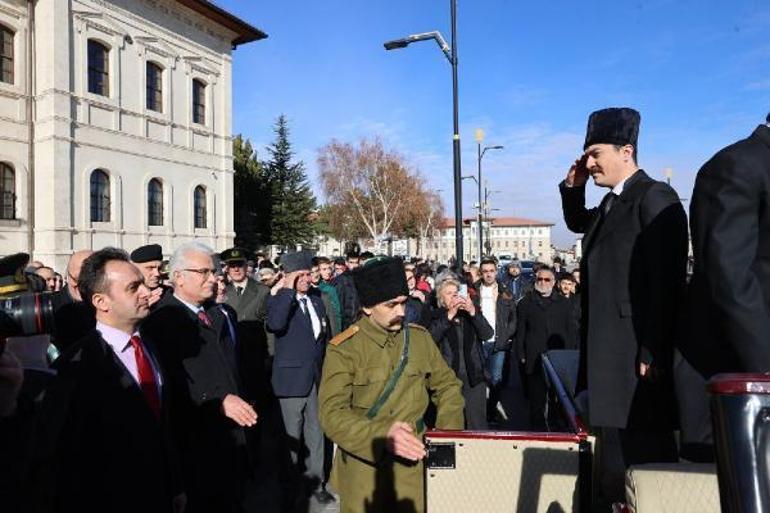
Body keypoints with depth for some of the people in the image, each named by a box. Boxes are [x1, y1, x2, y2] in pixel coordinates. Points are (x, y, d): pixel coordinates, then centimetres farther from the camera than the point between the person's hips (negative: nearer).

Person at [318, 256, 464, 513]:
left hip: (414, 463, 3)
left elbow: (447, 386, 11)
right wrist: (382, 435, -33)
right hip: (364, 467, -3)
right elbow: (332, 414, -19)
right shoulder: (343, 349, -13)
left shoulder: (420, 337, 0)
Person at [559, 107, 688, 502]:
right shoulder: (611, 203, 15)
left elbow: (666, 280, -18)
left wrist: (653, 352, -20)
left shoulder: (654, 198, -11)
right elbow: (578, 224, 36)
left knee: (645, 444, 0)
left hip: (637, 352, -9)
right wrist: (573, 187, 17)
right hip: (607, 351, 9)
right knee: (618, 436, 16)